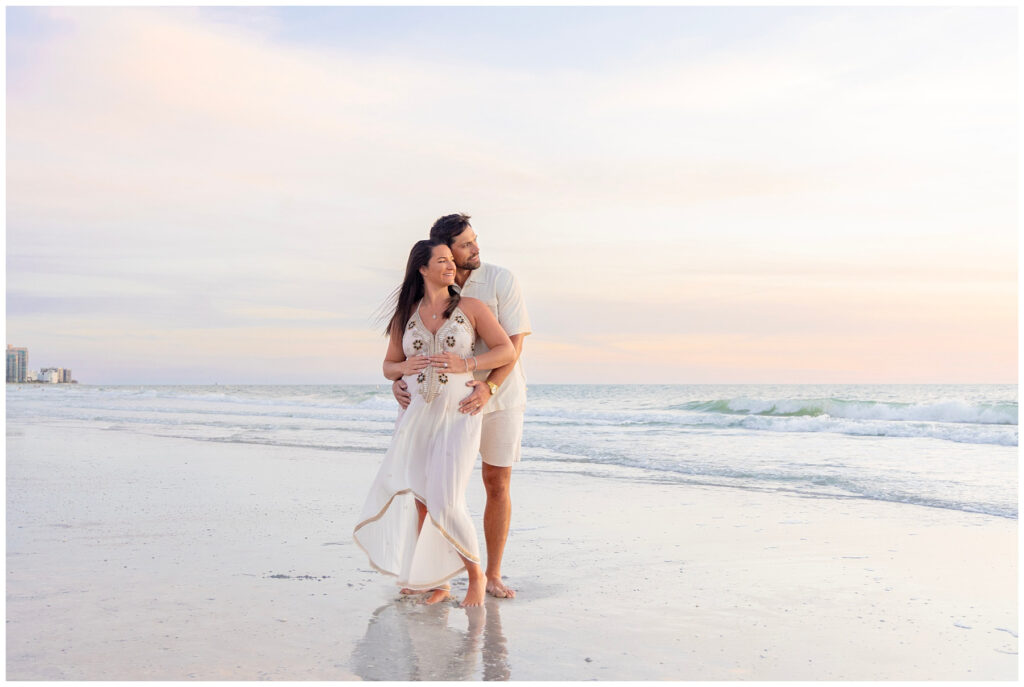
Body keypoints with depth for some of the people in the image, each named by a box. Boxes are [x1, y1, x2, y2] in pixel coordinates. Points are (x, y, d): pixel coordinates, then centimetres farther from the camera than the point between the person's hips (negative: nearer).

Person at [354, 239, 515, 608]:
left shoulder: (471, 307, 1)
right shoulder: (405, 316, 9)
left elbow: (507, 350, -1)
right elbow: (389, 366, 16)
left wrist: (465, 364, -15)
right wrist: (405, 368, -7)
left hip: (458, 415, -3)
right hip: (417, 415, 4)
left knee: (445, 505, -13)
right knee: (418, 505, 0)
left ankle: (476, 575, 11)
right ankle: (436, 584, 18)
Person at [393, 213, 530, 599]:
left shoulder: (500, 280, -12)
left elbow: (514, 342, -17)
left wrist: (489, 386, -32)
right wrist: (398, 379, -22)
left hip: (500, 396, -2)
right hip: (453, 399, 2)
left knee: (498, 486, 3)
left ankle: (493, 575, 15)